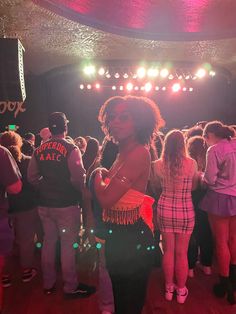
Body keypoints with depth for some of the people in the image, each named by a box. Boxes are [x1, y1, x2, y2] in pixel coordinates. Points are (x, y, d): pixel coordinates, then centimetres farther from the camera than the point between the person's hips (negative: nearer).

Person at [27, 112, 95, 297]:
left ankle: (48, 284, 33)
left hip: (45, 204, 6)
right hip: (67, 204, -6)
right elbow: (78, 179, -21)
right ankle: (71, 287, 20)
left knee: (49, 241, 18)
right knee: (68, 244, 6)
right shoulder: (71, 149, -15)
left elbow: (32, 176, 6)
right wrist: (80, 191, -2)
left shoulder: (39, 150, 2)